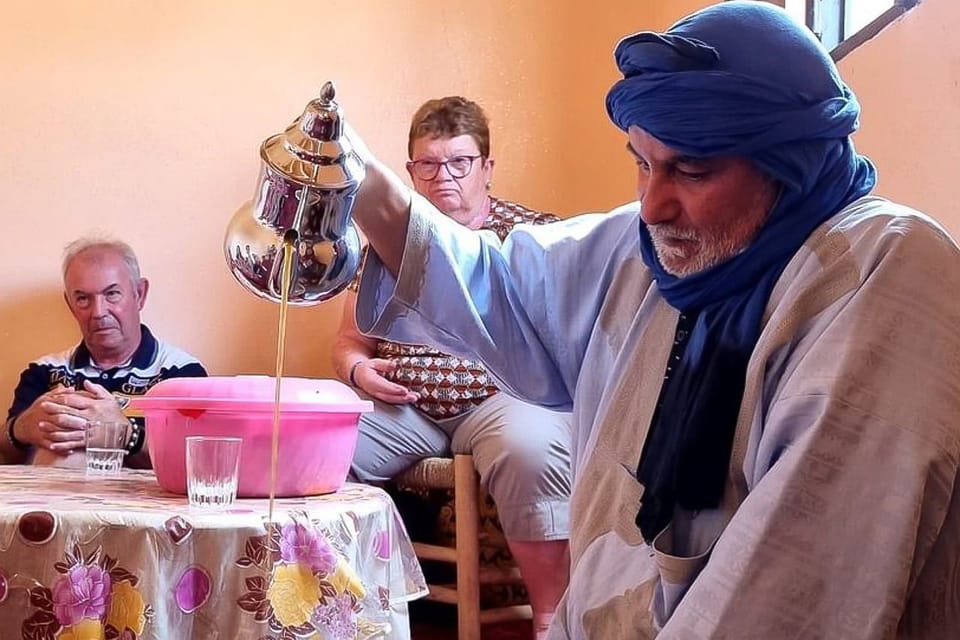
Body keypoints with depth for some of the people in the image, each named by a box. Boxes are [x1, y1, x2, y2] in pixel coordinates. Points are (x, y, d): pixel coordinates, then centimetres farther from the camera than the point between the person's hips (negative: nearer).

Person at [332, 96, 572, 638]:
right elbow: (350, 342, 23)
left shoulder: (532, 232, 10)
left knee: (530, 446, -37)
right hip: (399, 406, 3)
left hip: (498, 399, -3)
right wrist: (359, 369, 0)